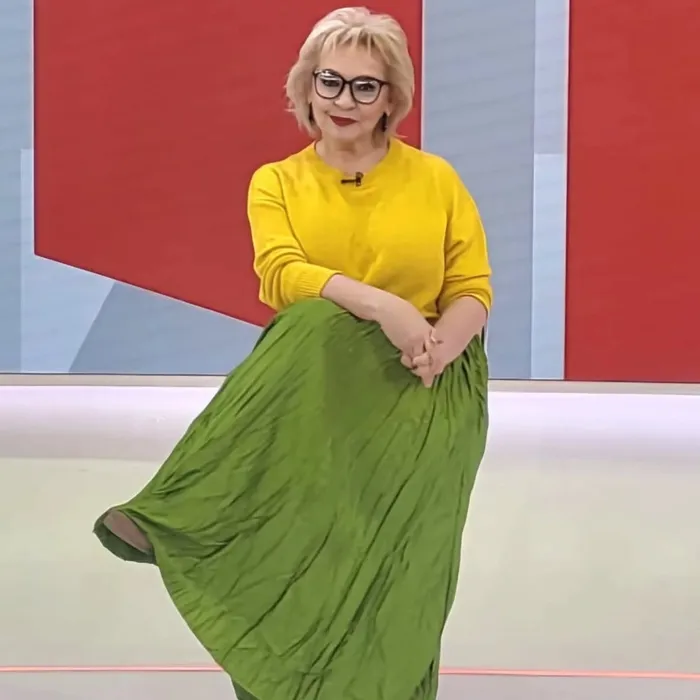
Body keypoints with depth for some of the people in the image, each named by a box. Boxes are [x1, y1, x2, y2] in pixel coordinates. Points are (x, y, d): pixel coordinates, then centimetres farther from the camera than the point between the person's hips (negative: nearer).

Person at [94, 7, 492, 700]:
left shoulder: (436, 179, 8)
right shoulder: (277, 183, 9)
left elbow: (473, 290, 5)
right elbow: (282, 275, -11)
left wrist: (435, 349, -19)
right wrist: (381, 307, -29)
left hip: (421, 406, 2)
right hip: (316, 397, -1)